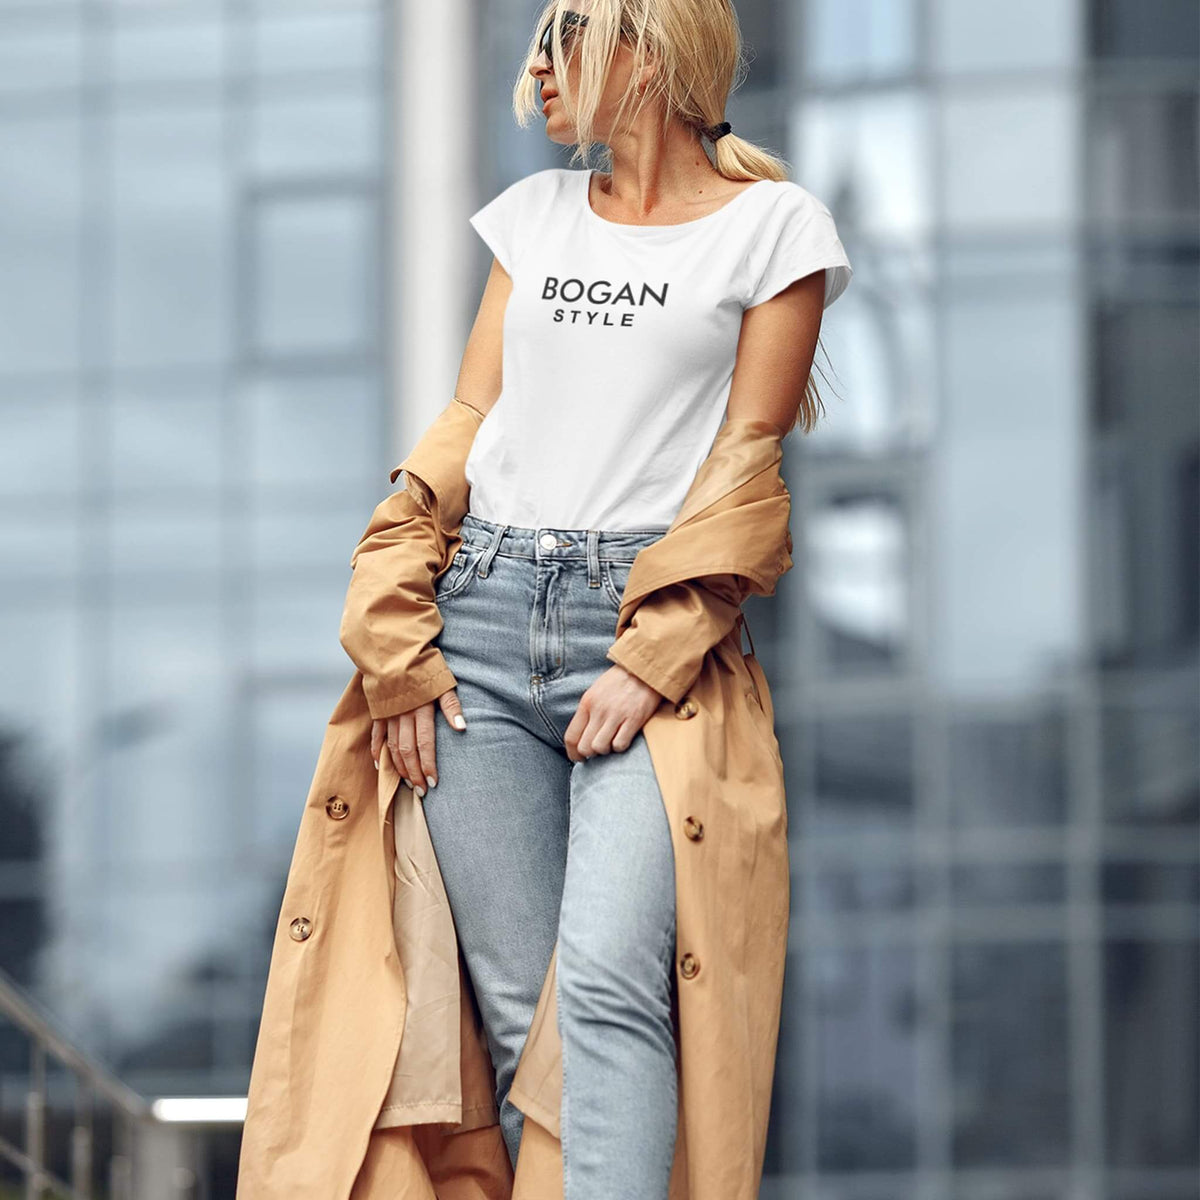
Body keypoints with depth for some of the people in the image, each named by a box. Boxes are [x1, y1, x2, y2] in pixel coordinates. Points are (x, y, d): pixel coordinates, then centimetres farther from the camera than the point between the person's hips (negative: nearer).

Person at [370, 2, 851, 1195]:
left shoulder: (773, 223, 5)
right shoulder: (534, 213, 19)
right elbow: (459, 433, 15)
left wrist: (653, 664, -11)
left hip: (650, 624, -4)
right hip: (484, 615, 4)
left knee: (605, 988, -19)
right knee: (518, 1004, -2)